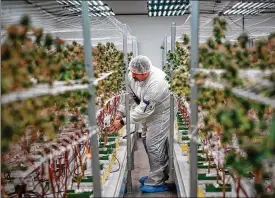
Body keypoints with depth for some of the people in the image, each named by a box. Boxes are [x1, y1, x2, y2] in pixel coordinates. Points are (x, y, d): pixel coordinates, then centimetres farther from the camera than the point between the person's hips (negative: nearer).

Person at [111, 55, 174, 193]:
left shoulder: (156, 83, -38)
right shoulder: (133, 74, -15)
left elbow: (143, 110, -34)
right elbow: (128, 94, -2)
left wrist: (122, 122, -29)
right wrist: (120, 113, -11)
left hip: (161, 113, -9)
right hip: (149, 112, 9)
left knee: (154, 146, -8)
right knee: (147, 140, 16)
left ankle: (156, 182, 6)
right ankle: (159, 174, 32)